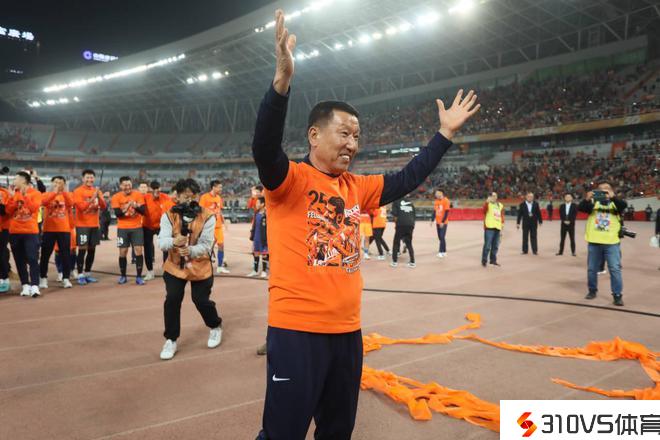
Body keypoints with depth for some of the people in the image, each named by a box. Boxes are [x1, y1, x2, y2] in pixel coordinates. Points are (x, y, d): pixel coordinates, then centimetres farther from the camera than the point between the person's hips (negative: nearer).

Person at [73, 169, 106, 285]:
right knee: (82, 250, -6)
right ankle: (80, 275, 0)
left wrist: (99, 197, -15)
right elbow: (81, 207, -18)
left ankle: (87, 274, 17)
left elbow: (103, 207, 2)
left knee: (92, 250, 8)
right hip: (82, 225, -5)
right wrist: (92, 198, -26)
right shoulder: (78, 191, -6)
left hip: (94, 225, 5)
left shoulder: (97, 191, 10)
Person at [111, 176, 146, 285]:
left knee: (139, 250, -5)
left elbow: (143, 211, -8)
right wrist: (125, 209, -29)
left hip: (137, 227, 0)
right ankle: (123, 276, 20)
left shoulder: (138, 195, -3)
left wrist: (136, 206, -27)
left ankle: (139, 277, 2)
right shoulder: (116, 197, -3)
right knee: (123, 252, 4)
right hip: (123, 228, 0)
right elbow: (117, 213, -11)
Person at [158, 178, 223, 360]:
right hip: (175, 266, 2)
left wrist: (190, 251, -38)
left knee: (201, 301, 2)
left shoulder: (207, 216, -15)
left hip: (200, 266, -1)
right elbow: (161, 242, -19)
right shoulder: (169, 215, -10)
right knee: (172, 300, -8)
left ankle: (216, 327, 33)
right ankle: (171, 340, 11)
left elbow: (206, 245, -18)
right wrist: (174, 242, -42)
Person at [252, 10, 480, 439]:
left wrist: (445, 134, 15)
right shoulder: (290, 180, -10)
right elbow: (265, 148, -28)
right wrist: (283, 80, -41)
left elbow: (406, 180, 16)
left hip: (348, 331, 7)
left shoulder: (357, 188, 10)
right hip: (297, 331, -6)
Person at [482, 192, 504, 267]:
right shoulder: (488, 204, -1)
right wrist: (487, 201, -36)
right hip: (489, 227, -6)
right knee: (487, 245, -8)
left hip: (498, 228, 6)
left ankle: (493, 260, 24)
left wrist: (502, 225, 10)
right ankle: (484, 261, 0)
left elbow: (502, 216, 19)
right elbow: (484, 209, -22)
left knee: (495, 246, 12)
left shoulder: (500, 205, 18)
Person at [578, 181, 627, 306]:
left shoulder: (615, 203, 5)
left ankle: (618, 295, 4)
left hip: (612, 242, -1)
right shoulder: (593, 202, 6)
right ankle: (592, 291, 28)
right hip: (594, 242, 1)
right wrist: (587, 199, -30)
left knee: (615, 269, -3)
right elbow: (580, 208, -10)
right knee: (592, 269, 12)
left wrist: (612, 197, -31)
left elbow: (624, 205, -16)